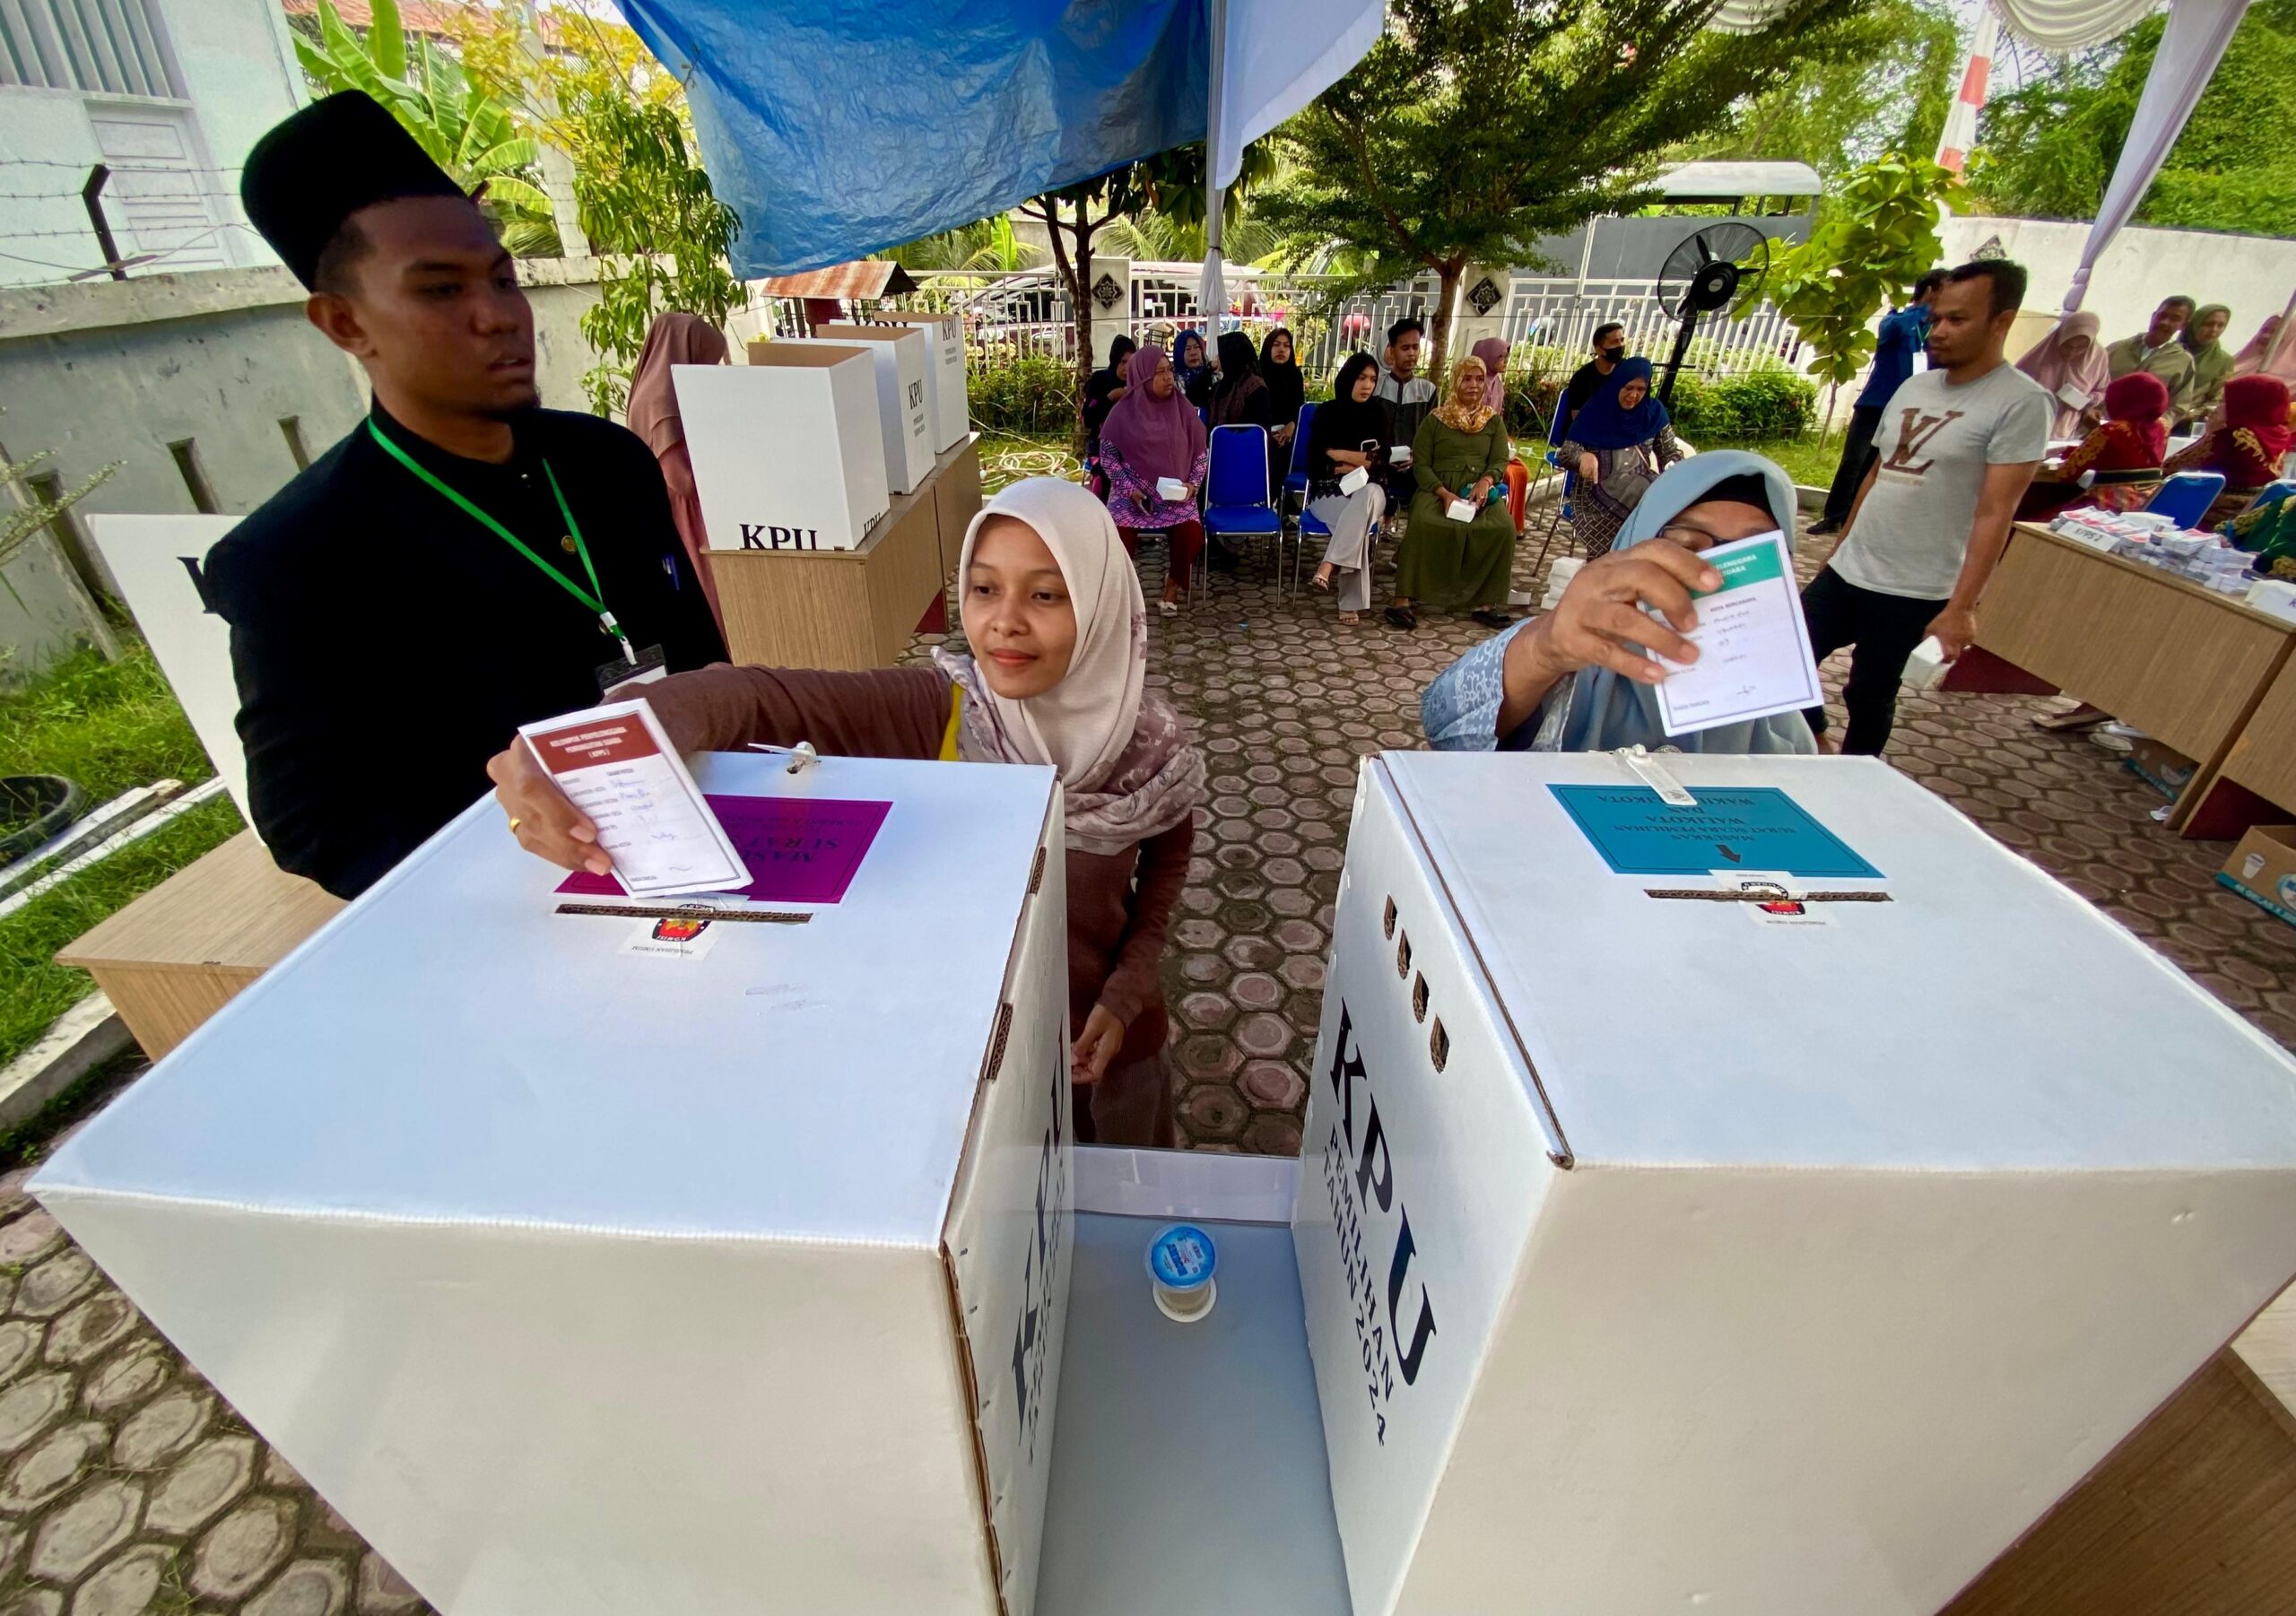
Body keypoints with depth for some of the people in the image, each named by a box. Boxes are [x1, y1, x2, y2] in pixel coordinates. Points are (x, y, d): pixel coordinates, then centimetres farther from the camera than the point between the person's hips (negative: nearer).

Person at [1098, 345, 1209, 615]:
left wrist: (1192, 484, -6)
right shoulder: (1124, 412, -4)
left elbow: (1201, 452, 10)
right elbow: (1107, 456, -1)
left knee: (1191, 533, -27)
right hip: (1132, 493, -1)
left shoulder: (1182, 408, 3)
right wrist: (1130, 489, -13)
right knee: (1119, 533, -29)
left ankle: (1174, 580, 2)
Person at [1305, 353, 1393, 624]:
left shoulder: (1380, 413, 10)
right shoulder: (1326, 412, 4)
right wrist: (1360, 460, -5)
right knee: (1358, 521, -36)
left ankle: (1329, 565, -44)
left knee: (1369, 496, -38)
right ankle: (1351, 603, -38)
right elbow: (1315, 463, -4)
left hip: (1368, 491, 2)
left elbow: (1382, 461, 2)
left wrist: (1339, 454, -5)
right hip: (1329, 491, -2)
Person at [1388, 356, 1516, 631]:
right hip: (1438, 490, -2)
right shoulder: (1435, 420, 11)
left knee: (1504, 527, -29)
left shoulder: (1494, 421, 19)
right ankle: (1405, 599, -33)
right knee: (1424, 523, -36)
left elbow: (1500, 461, 10)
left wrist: (1486, 481, -15)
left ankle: (1485, 602, -21)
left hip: (1480, 491, 2)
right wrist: (1445, 494, -16)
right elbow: (1421, 465, 2)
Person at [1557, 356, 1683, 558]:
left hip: (1642, 485, 4)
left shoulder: (1654, 411, 12)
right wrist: (1584, 456, -26)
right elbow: (1565, 454, -3)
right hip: (1599, 487, -4)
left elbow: (1671, 453, 15)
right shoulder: (1595, 411, 2)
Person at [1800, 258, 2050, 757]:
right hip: (1847, 570, 6)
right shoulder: (1914, 387, 9)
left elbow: (1994, 513, -16)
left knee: (1869, 697, 4)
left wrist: (1961, 607, -22)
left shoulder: (2020, 402, -11)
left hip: (1914, 593, -6)